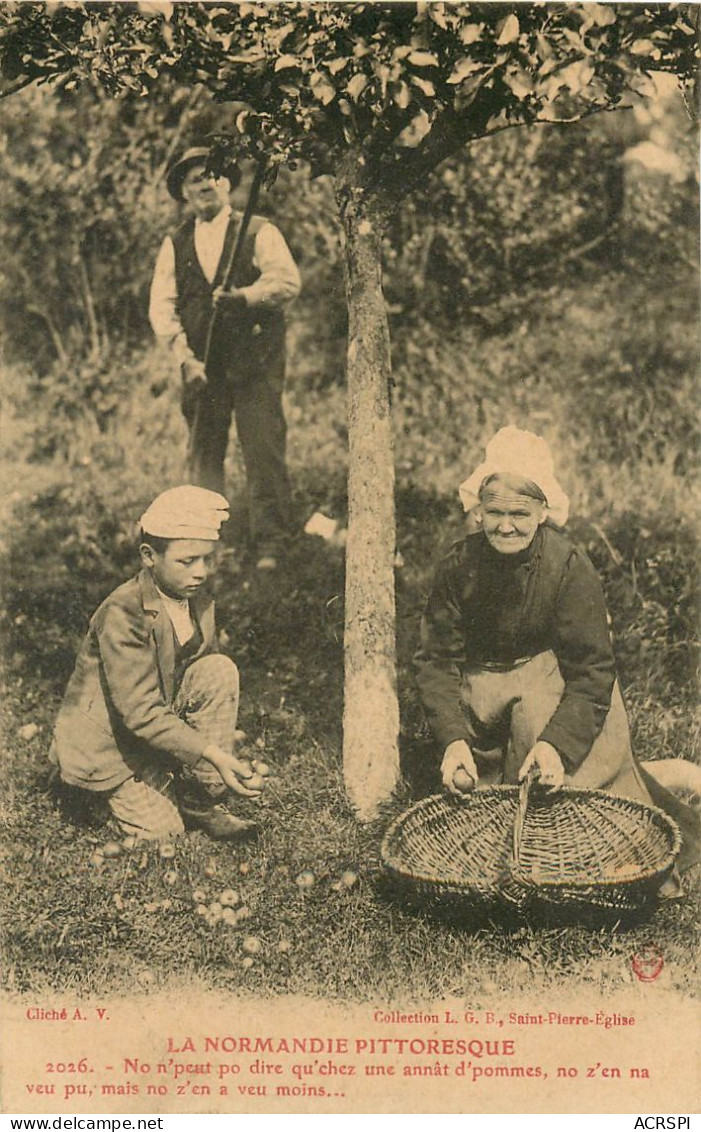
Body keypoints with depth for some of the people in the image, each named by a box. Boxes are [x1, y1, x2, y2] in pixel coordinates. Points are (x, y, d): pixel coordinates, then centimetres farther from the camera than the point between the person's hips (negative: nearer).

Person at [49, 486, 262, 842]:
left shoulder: (199, 602, -5)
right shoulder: (122, 613, -28)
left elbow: (213, 687, 1)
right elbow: (142, 713, -32)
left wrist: (224, 761, -11)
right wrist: (213, 754, -39)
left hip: (165, 720, 6)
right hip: (108, 742, -6)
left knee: (221, 670, -19)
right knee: (163, 833, -14)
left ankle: (201, 801, -8)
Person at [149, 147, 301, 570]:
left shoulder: (259, 232, 6)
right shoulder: (175, 245, 15)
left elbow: (287, 280, -9)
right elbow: (161, 306, 6)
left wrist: (244, 296, -26)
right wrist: (185, 356, -8)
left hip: (255, 363, -3)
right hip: (201, 366, 3)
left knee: (265, 453, -7)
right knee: (204, 458, 2)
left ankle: (270, 547, -2)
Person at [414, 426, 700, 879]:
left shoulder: (571, 567, -20)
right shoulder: (460, 565, -13)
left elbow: (591, 672, -21)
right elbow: (437, 658, -10)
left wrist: (557, 743, -36)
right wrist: (453, 739, -25)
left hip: (555, 678, -3)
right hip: (484, 680, 3)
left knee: (536, 714, -33)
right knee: (462, 781, -14)